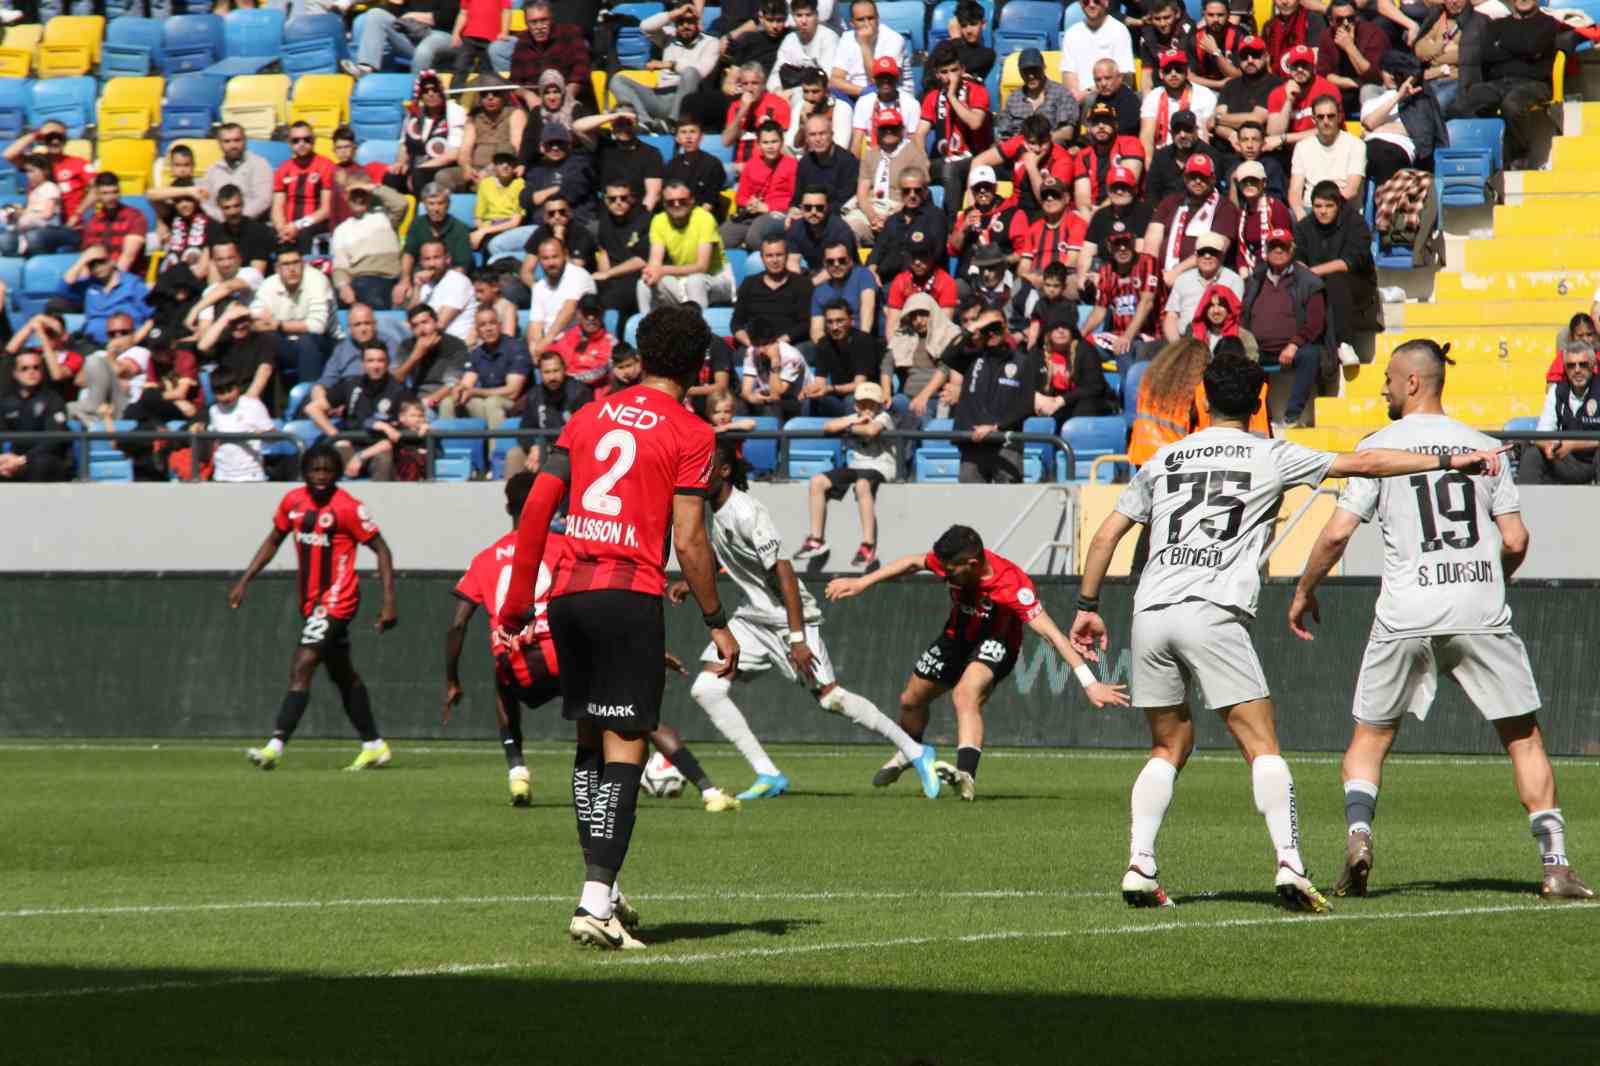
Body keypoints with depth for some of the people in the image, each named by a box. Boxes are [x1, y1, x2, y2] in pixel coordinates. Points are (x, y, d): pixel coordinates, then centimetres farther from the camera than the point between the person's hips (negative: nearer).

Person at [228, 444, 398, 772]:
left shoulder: (348, 507, -14)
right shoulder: (293, 502, 3)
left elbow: (381, 549, -10)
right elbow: (273, 541, 17)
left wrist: (389, 602, -15)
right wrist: (244, 581, 11)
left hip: (336, 600, -8)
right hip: (311, 602, 8)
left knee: (301, 668, -17)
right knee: (343, 676, 16)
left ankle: (276, 746, -23)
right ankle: (375, 747, 28)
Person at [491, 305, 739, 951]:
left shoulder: (590, 416, 15)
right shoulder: (690, 433, -1)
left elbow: (537, 506, 12)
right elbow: (688, 541, -6)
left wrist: (519, 597, 19)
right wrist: (717, 624, 2)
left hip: (568, 592, 6)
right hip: (630, 594, -6)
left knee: (590, 741, 17)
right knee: (623, 747, -7)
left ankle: (599, 888, 19)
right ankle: (596, 900, -17)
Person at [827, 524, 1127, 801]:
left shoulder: (1011, 585, -38)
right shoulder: (951, 561, -24)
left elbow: (1051, 633, -40)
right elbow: (914, 563, -2)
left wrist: (1089, 683, -44)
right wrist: (862, 582, 2)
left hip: (995, 644, -6)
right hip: (958, 637, 6)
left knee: (966, 694, -36)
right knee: (911, 700, 20)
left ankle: (966, 775, -49)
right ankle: (907, 755, 52)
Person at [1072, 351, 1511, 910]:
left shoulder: (1163, 459, 19)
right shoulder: (1270, 456, 9)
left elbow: (1106, 534, 18)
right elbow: (1361, 463, 9)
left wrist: (1087, 606, 26)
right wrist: (1449, 461, 13)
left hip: (1151, 613, 4)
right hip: (1214, 613, -4)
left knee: (1168, 748, 15)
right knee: (1262, 746, -1)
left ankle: (1140, 869, 3)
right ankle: (1289, 865, -15)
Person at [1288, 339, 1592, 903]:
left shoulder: (1380, 446, 2)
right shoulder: (1483, 446, 8)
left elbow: (1337, 533, -4)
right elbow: (1515, 541, 4)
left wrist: (1304, 591, 11)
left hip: (1407, 615, -1)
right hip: (1482, 612, 1)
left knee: (1370, 735, 13)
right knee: (1523, 734, 8)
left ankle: (1358, 834, -10)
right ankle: (1555, 864, -1)